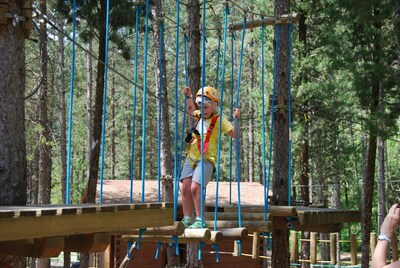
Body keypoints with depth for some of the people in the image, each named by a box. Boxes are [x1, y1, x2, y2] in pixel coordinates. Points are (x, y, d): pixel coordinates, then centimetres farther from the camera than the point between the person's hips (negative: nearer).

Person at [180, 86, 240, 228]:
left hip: (206, 159, -7)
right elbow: (190, 109, 39)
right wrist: (188, 96, 27)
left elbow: (235, 134, -10)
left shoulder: (219, 119, -3)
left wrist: (236, 119, -22)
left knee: (195, 188, -20)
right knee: (185, 188, 0)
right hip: (191, 157, 7)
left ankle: (200, 220, -13)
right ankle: (187, 219, 8)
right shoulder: (200, 116, 16)